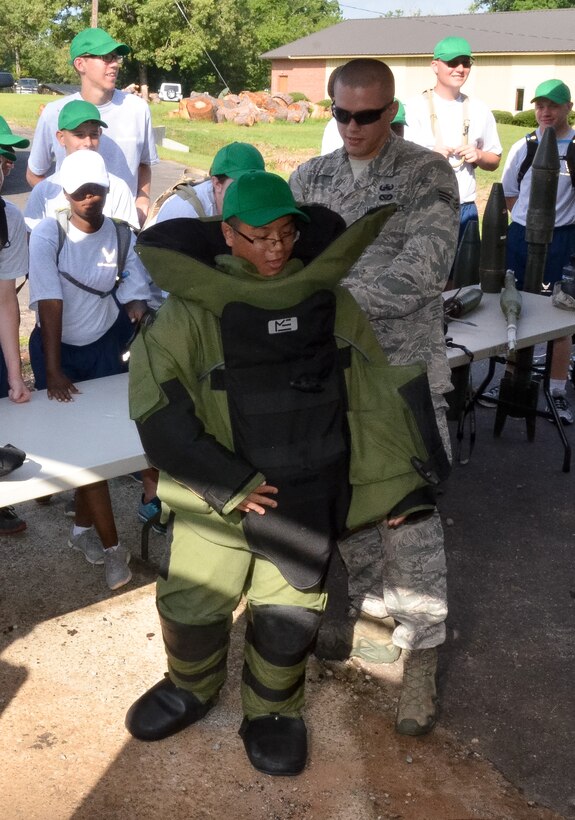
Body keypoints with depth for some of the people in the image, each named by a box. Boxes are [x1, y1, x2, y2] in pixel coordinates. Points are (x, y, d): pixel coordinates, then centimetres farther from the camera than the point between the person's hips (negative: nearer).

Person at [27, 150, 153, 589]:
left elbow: (136, 297, -8)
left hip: (102, 345, 2)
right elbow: (49, 303, -22)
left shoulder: (123, 238, -9)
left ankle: (84, 527, 25)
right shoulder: (48, 234, -16)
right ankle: (111, 545, 8)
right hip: (57, 348, -2)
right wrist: (53, 371, -25)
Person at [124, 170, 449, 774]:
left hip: (310, 486, 1)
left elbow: (375, 386, 7)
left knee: (288, 611, -4)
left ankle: (272, 710, 26)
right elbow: (154, 401, -12)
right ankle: (192, 688, 33)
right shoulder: (193, 307, -7)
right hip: (222, 484, -1)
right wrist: (228, 483, -15)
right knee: (190, 601, -1)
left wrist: (399, 483, 6)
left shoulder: (328, 297, 1)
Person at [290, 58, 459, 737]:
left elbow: (423, 270, -19)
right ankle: (369, 608, 36)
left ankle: (420, 654, 11)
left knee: (409, 512, -2)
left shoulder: (428, 174, -6)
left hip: (404, 369, -4)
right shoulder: (310, 178, 7)